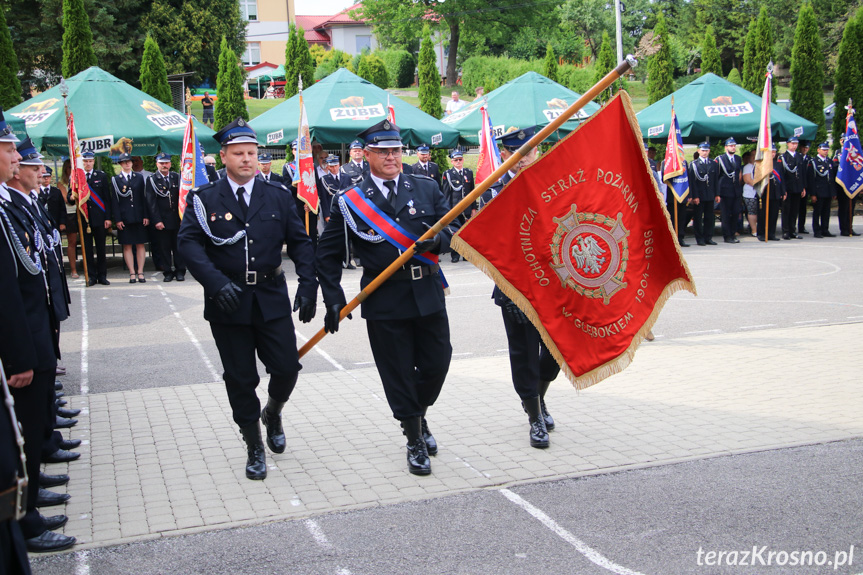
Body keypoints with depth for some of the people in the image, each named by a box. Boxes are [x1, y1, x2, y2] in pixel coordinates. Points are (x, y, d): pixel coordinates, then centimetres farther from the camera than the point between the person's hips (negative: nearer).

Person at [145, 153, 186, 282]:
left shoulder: (177, 177, 10)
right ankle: (168, 272, 10)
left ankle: (180, 271, 12)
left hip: (177, 219, 2)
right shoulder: (151, 180, 2)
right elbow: (151, 202, -3)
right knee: (164, 247, 1)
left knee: (178, 246, 4)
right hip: (162, 220, -2)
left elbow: (181, 197, 9)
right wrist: (156, 221, -11)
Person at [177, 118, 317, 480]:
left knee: (287, 367, -2)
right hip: (228, 301, -1)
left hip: (272, 298, 2)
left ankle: (273, 413, 33)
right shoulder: (204, 199, 0)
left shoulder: (277, 197, 7)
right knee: (241, 380, 5)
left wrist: (308, 285, -6)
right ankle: (254, 447, 24)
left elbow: (300, 242, 6)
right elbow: (189, 243, -12)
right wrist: (216, 282, -26)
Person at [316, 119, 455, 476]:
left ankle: (419, 417, 39)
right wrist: (334, 298, -5)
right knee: (398, 373, 5)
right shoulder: (351, 202, 0)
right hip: (384, 300, -2)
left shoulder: (426, 189, 7)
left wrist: (437, 240, -16)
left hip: (428, 294, 3)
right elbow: (328, 254, 3)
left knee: (437, 363, 8)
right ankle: (415, 442, 22)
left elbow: (453, 231, 8)